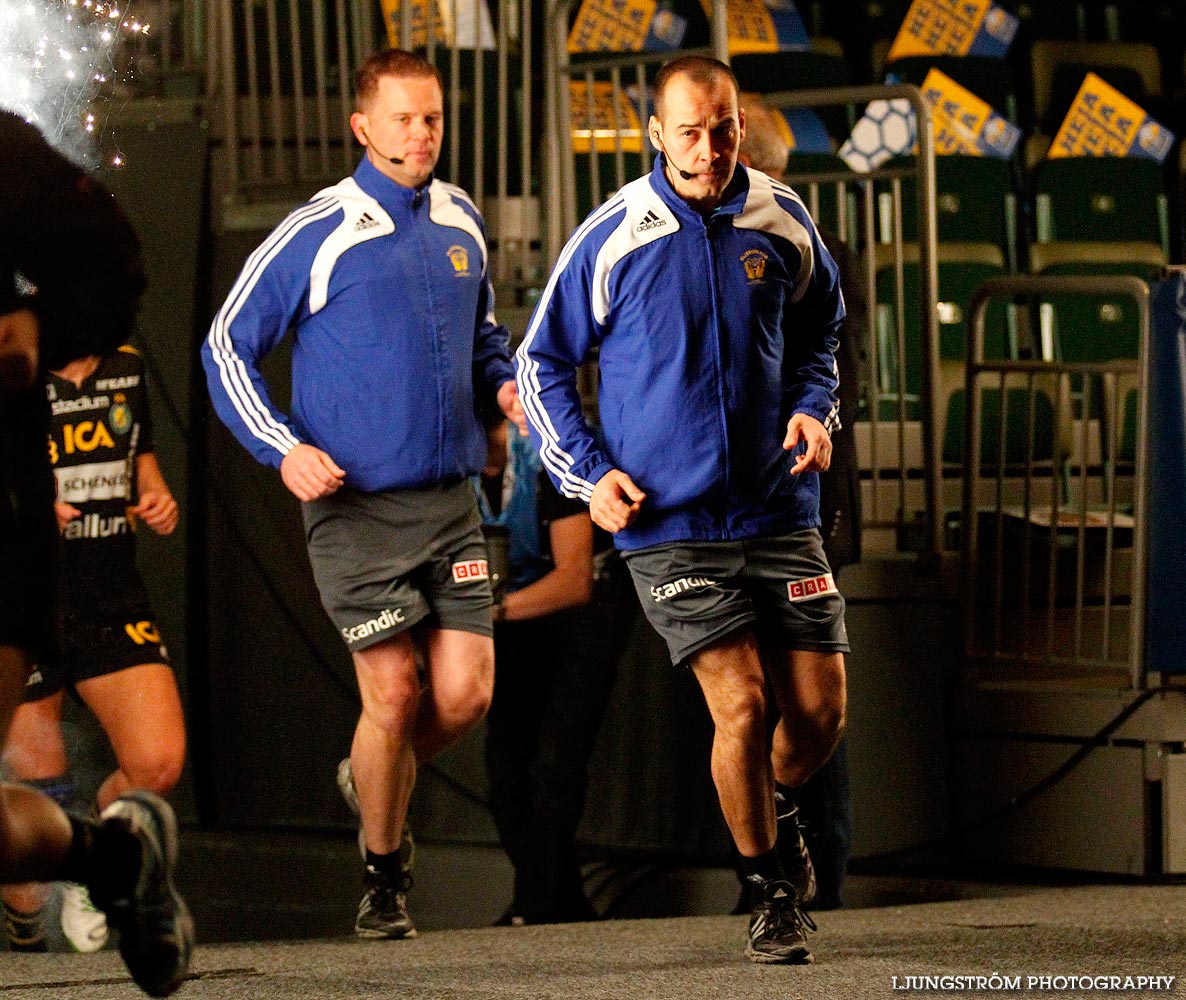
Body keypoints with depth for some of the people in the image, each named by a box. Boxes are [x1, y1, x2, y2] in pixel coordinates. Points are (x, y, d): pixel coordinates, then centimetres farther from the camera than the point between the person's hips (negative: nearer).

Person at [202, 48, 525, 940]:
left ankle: (378, 781, 31)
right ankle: (385, 879, 15)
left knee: (466, 692, -2)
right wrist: (283, 448, -12)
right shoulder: (317, 235, -7)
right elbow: (228, 346, -1)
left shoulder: (462, 221, 9)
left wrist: (505, 385, 6)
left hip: (452, 498, 5)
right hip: (356, 505, -4)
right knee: (393, 694, -5)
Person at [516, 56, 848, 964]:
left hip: (779, 506, 3)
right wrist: (588, 472, -4)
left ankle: (771, 813, 35)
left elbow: (821, 326, 22)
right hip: (667, 518, -3)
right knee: (742, 705, -12)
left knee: (821, 711, 1)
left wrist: (812, 407, 4)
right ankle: (771, 890, 8)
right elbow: (542, 362, 5)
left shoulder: (783, 221, 2)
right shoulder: (612, 239, -7)